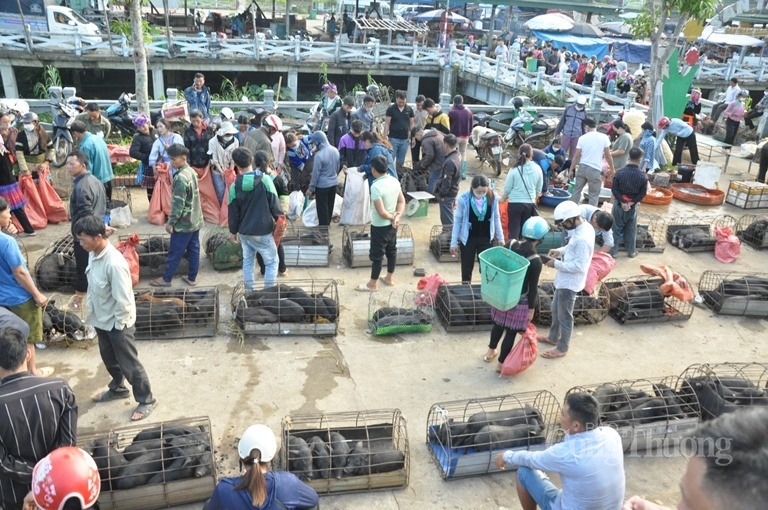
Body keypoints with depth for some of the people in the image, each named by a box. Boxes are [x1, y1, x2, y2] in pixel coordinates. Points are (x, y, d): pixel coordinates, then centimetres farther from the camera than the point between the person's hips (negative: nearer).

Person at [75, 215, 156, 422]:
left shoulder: (114, 263, -33)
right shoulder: (93, 254, -4)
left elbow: (123, 300, -26)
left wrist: (118, 325, -17)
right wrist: (89, 311, 14)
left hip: (117, 323, -8)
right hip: (101, 320, 8)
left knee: (129, 364, 7)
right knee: (109, 359, 27)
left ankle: (146, 400, 24)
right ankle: (117, 389, 49)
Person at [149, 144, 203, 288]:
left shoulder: (180, 178, -23)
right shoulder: (191, 172, 5)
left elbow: (178, 204, -22)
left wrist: (170, 222, -14)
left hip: (184, 223, -9)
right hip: (195, 220, 9)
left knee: (175, 252, 5)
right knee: (194, 250, 14)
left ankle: (166, 279, 18)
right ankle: (192, 278, 23)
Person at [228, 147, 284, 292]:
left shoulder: (235, 186, -6)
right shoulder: (264, 179, -14)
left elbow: (233, 212, 1)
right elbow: (274, 204, -11)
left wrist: (234, 231, 15)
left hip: (244, 232, 3)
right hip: (263, 231, -3)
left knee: (247, 261, 18)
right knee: (272, 262, 10)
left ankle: (249, 292, 25)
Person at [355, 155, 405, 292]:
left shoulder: (376, 186, -27)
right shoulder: (395, 181, -3)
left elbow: (381, 212, -26)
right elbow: (402, 201, 3)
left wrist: (392, 217, -9)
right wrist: (397, 216, -10)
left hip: (379, 227, -8)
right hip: (392, 225, 8)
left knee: (376, 255, 5)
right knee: (391, 251, 20)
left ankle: (373, 284, 19)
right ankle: (389, 279, 35)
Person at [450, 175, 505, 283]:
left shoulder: (492, 197, -11)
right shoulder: (463, 199, -18)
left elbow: (496, 218, 2)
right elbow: (457, 220, -9)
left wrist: (501, 238, 6)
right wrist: (454, 242, -6)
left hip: (486, 238, 1)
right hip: (468, 239, -1)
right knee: (467, 269, 11)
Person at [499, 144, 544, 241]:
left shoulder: (514, 170, -13)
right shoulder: (537, 169, -5)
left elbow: (507, 188, -4)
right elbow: (539, 188, 6)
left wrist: (502, 199, 15)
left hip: (514, 203, -3)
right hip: (529, 204, 3)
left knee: (514, 229, 4)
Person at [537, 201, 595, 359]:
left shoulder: (582, 239, -31)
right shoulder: (584, 226, 0)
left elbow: (579, 266, -29)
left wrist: (557, 264, -21)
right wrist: (560, 251, 1)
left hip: (569, 282, -10)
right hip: (564, 279, 10)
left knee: (564, 316, 9)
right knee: (555, 310, 26)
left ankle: (562, 348, 27)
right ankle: (553, 337, 45)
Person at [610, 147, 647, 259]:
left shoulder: (620, 173, -14)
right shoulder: (643, 176, -12)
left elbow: (614, 189, -13)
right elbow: (642, 193, -9)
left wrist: (622, 202, -10)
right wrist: (631, 203, -7)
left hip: (619, 204, 0)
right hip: (633, 206, 1)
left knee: (617, 228, 10)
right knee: (631, 229, 14)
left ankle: (613, 250, 13)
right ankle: (631, 252, 23)